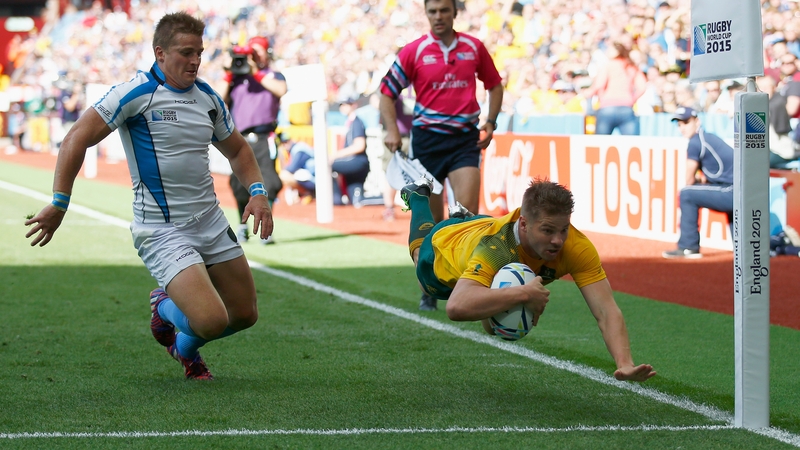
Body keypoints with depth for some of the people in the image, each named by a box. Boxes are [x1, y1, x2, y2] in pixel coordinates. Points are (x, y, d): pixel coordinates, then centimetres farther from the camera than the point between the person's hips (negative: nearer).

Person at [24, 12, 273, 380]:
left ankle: (184, 346, 39)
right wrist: (59, 203, -16)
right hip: (162, 231, -7)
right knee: (212, 320, -20)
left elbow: (236, 148, 23)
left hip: (211, 222, 7)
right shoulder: (137, 92, -14)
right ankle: (164, 309, 16)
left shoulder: (208, 97, 7)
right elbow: (77, 139, -14)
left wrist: (257, 191, 6)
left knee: (244, 314, 10)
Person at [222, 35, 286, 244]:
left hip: (264, 138, -3)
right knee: (239, 185, 2)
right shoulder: (238, 77, 17)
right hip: (240, 140, 3)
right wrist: (228, 78, -1)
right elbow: (221, 102, 9)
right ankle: (242, 226, 21)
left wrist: (256, 73, -11)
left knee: (268, 182, -15)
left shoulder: (273, 76, 11)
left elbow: (281, 90, -12)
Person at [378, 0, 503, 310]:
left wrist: (490, 122, 7)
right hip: (427, 138, 0)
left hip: (465, 137, 1)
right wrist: (392, 130, -10)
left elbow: (494, 84, 19)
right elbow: (387, 92, 3)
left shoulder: (474, 48, 6)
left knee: (467, 213, -14)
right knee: (431, 221, 4)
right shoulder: (413, 51, 0)